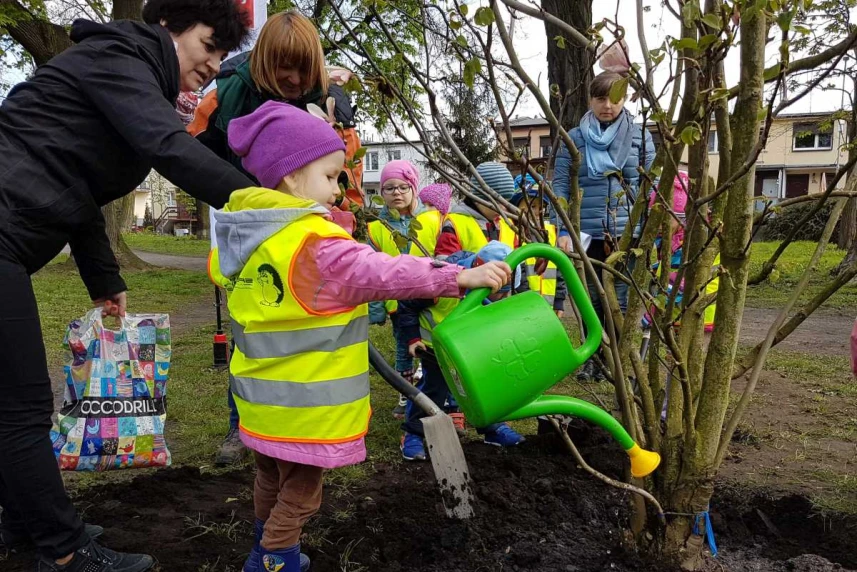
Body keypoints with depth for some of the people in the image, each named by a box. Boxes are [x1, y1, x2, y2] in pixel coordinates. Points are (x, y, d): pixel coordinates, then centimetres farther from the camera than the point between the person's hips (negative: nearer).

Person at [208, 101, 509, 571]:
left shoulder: (241, 236, 3)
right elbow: (380, 273, -33)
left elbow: (217, 269, 23)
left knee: (271, 480, 28)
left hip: (263, 395, 9)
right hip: (303, 405, -9)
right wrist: (459, 277, -35)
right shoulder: (315, 241, -25)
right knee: (299, 494, 10)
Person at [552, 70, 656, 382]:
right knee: (590, 300, 11)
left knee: (621, 302, 3)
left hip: (628, 235, 0)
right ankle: (591, 357, 27)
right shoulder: (574, 139, 5)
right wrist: (562, 230, -7)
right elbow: (561, 186, 2)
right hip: (586, 235, 1)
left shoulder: (640, 136, 6)